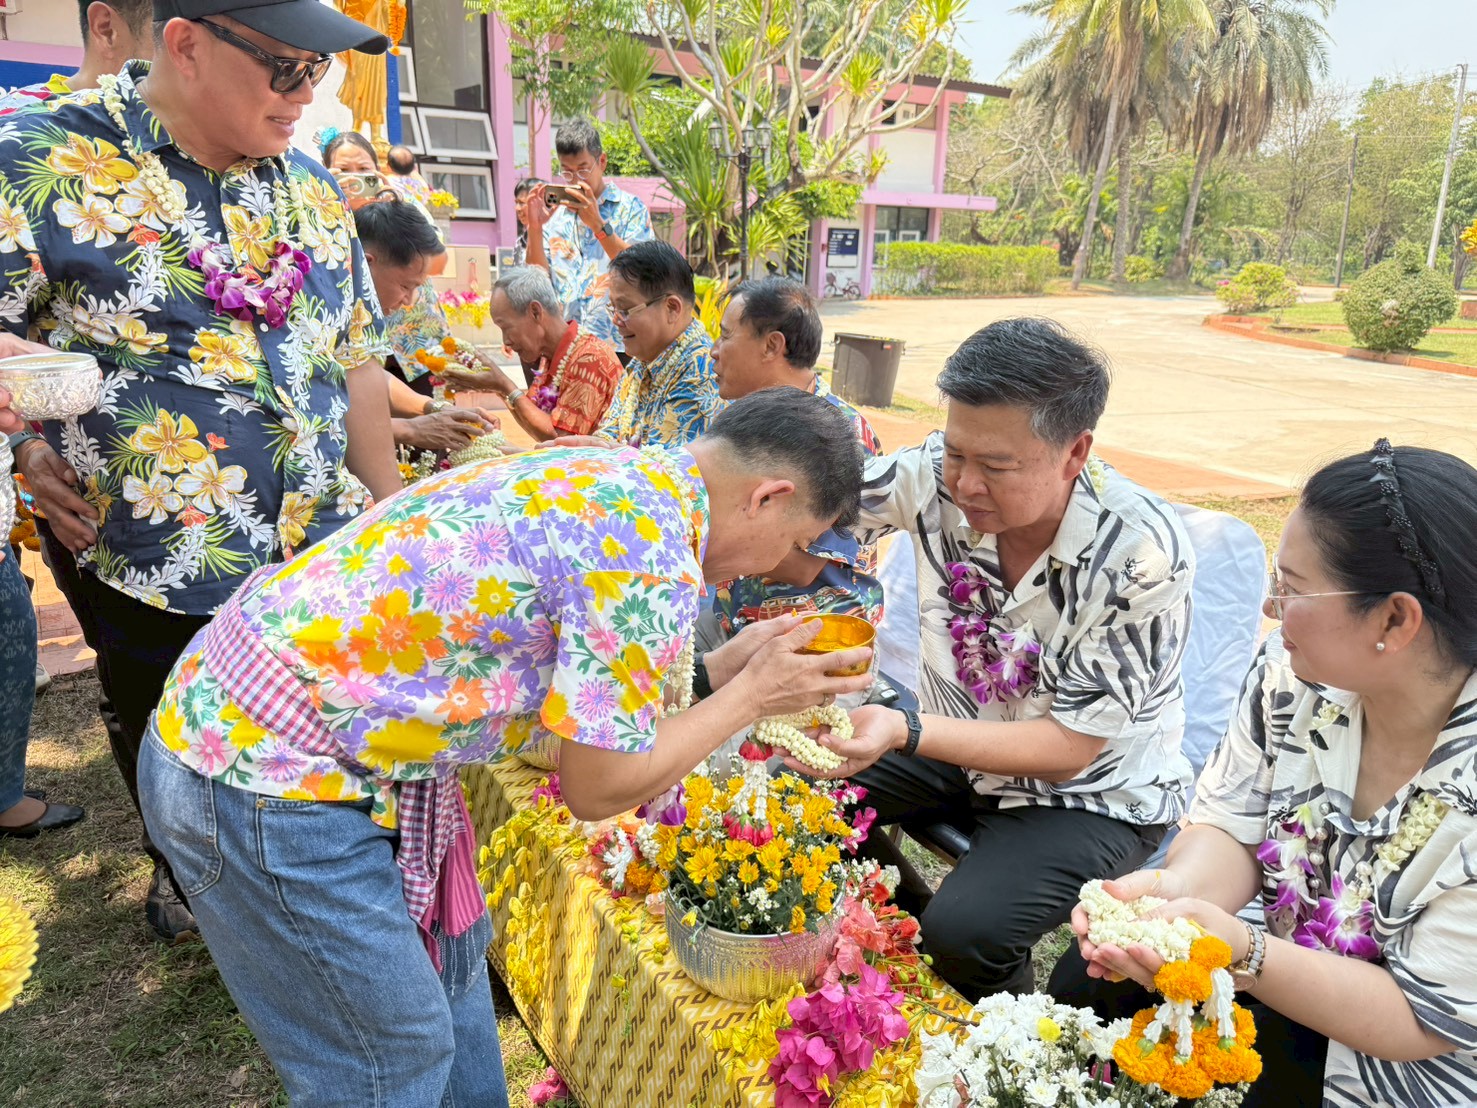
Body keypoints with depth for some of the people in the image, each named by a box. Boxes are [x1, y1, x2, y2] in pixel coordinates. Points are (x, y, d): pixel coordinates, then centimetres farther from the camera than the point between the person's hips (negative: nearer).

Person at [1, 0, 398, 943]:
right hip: (150, 560, -3)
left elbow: (355, 363, 8)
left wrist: (392, 517, 9)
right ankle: (183, 874, 48)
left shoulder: (312, 191, 5)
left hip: (319, 551, 4)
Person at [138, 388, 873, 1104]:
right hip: (267, 775, -10)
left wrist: (716, 670, 12)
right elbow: (598, 788, -13)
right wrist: (750, 698, -3)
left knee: (447, 954, 26)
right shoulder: (653, 557, -23)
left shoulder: (615, 473, 4)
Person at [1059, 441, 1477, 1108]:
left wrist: (1241, 952, -37)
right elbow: (1230, 827, -8)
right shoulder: (1293, 670, -15)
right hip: (1288, 969, 4)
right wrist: (1176, 889, -29)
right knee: (1090, 984, -8)